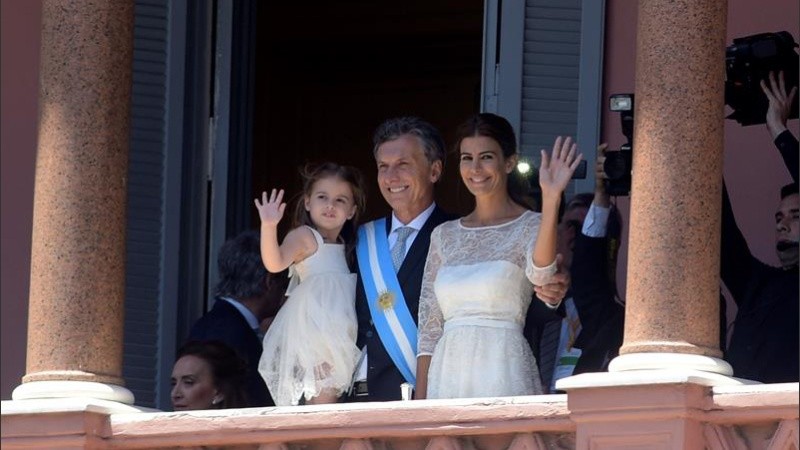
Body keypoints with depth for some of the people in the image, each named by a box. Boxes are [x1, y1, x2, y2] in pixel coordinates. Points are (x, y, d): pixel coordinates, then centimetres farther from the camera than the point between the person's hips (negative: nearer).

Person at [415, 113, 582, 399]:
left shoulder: (530, 226, 1)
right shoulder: (444, 235, 14)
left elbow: (540, 272, -22)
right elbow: (429, 330, 14)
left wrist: (551, 199, -34)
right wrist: (419, 405, 6)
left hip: (503, 375, -4)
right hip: (448, 375, 4)